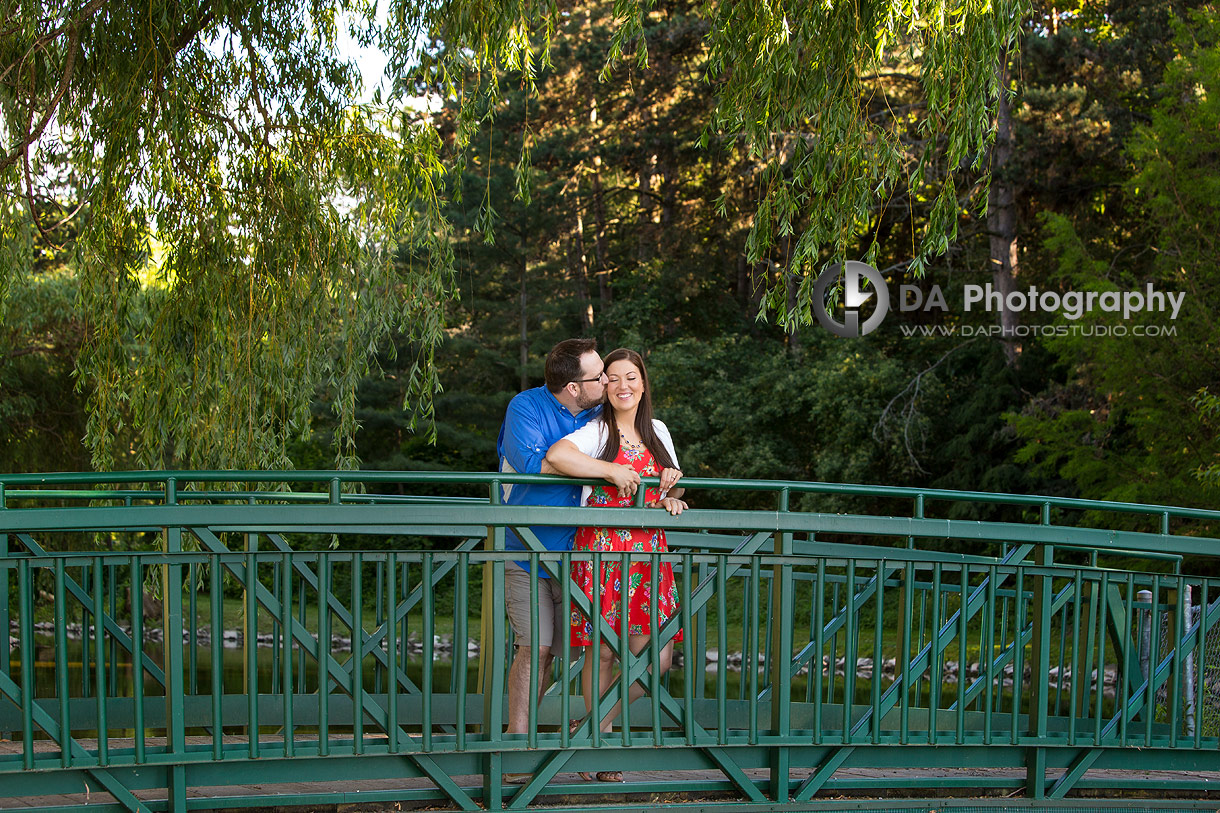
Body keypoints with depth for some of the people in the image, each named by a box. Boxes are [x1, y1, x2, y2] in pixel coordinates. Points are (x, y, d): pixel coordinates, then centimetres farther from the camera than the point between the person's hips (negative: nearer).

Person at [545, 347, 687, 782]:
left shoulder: (658, 433, 17)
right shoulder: (596, 432, -1)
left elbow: (672, 486, 25)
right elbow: (556, 456, -21)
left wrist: (672, 493, 1)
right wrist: (611, 470, -17)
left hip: (649, 550, 5)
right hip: (602, 547, -5)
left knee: (657, 654, -3)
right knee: (602, 650, -3)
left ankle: (597, 725, 14)